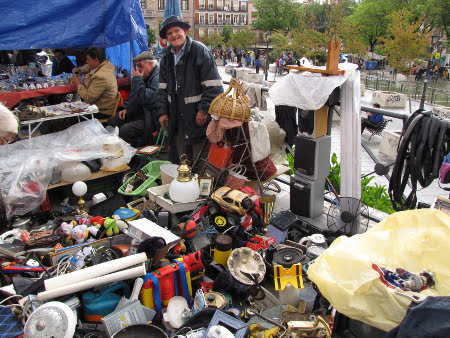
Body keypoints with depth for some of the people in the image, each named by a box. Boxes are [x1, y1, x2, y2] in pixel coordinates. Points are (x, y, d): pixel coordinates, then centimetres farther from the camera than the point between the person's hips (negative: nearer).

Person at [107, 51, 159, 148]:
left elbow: (146, 99, -28)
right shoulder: (143, 76, 15)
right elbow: (133, 96, 28)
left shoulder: (158, 78, -18)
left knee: (125, 130, -28)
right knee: (112, 121, 6)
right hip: (139, 112, 11)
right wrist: (126, 108, 11)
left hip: (152, 117, -11)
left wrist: (138, 79, -18)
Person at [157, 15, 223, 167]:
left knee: (200, 160, -3)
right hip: (178, 117, 6)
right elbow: (163, 88, 17)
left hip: (199, 116, -6)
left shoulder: (199, 50, -8)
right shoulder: (167, 57, 13)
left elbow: (213, 85, -13)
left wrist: (204, 110, -17)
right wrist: (163, 112, 9)